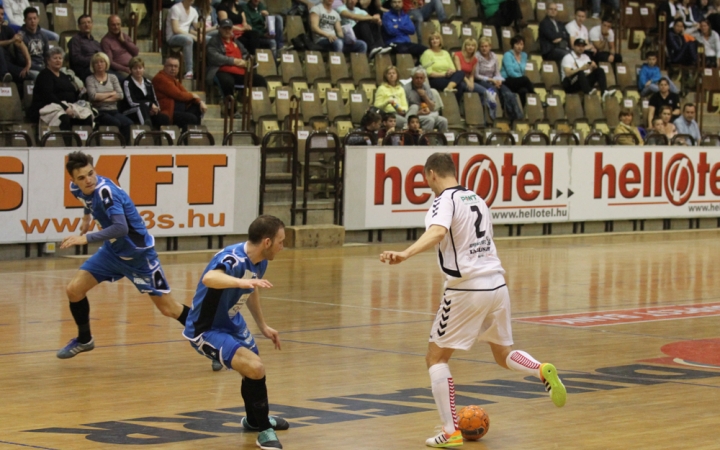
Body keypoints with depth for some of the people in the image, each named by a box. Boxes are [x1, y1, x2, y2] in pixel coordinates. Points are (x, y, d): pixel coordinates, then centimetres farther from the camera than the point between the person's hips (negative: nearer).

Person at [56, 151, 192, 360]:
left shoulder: (105, 190, -31)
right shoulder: (76, 188, -7)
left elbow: (121, 228, -42)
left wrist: (87, 238, -41)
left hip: (139, 253, -7)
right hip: (113, 250, 7)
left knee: (168, 308, -3)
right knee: (74, 290, -3)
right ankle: (84, 340, 19)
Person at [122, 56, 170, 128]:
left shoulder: (148, 82, 19)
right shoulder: (127, 83, -1)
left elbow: (155, 100, 16)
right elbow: (132, 102, -12)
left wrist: (155, 107, -9)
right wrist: (150, 104, -11)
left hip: (150, 111, 6)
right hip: (132, 112, -6)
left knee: (165, 118, -25)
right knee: (143, 106, -41)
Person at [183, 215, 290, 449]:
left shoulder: (260, 261, -5)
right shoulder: (233, 259, -33)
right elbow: (209, 278, -56)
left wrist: (263, 326, 22)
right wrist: (242, 282, -72)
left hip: (231, 322, 9)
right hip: (206, 331, -9)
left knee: (253, 370, 28)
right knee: (255, 368, -25)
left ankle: (255, 419, 57)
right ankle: (264, 430, -5)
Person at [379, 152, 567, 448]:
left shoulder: (445, 200, -8)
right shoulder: (476, 199, 16)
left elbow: (437, 232, -29)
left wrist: (405, 254, -45)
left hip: (467, 289, -7)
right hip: (497, 284, 7)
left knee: (436, 358, 5)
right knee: (503, 354, 22)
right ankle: (543, 371, -8)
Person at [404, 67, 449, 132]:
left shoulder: (427, 88, 13)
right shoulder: (407, 89, -6)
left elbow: (432, 108, 12)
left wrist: (425, 97, -4)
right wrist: (418, 113, -19)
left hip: (429, 114, 6)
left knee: (443, 121, -18)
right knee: (430, 120, -33)